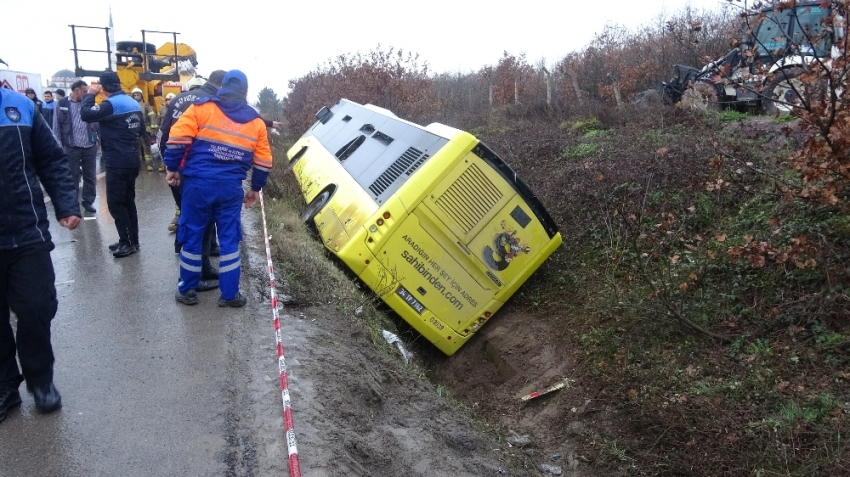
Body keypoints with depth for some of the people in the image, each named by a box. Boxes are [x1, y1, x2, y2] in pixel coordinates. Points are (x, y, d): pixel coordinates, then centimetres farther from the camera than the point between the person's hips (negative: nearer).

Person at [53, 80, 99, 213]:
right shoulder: (61, 104, -2)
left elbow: (97, 123, 7)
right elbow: (56, 127, 0)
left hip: (90, 147, 2)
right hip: (72, 148, -2)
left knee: (90, 176, 10)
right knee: (72, 177, 7)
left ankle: (88, 201, 22)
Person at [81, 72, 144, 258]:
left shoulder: (111, 104, -15)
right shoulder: (133, 103, 10)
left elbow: (86, 115, -22)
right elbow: (141, 130, 19)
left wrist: (90, 95, -9)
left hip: (117, 161, -9)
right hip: (131, 159, 9)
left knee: (115, 203, -2)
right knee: (127, 201, 14)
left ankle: (128, 242, 0)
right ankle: (131, 240, 20)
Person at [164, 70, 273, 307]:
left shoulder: (202, 107, 1)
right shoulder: (256, 121, 9)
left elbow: (178, 138, -7)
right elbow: (263, 161, 10)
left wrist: (173, 168, 5)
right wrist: (255, 188, 22)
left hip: (198, 183, -1)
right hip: (231, 188, 1)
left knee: (191, 236, 11)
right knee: (229, 239, 10)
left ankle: (187, 290, 20)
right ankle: (230, 294, 14)